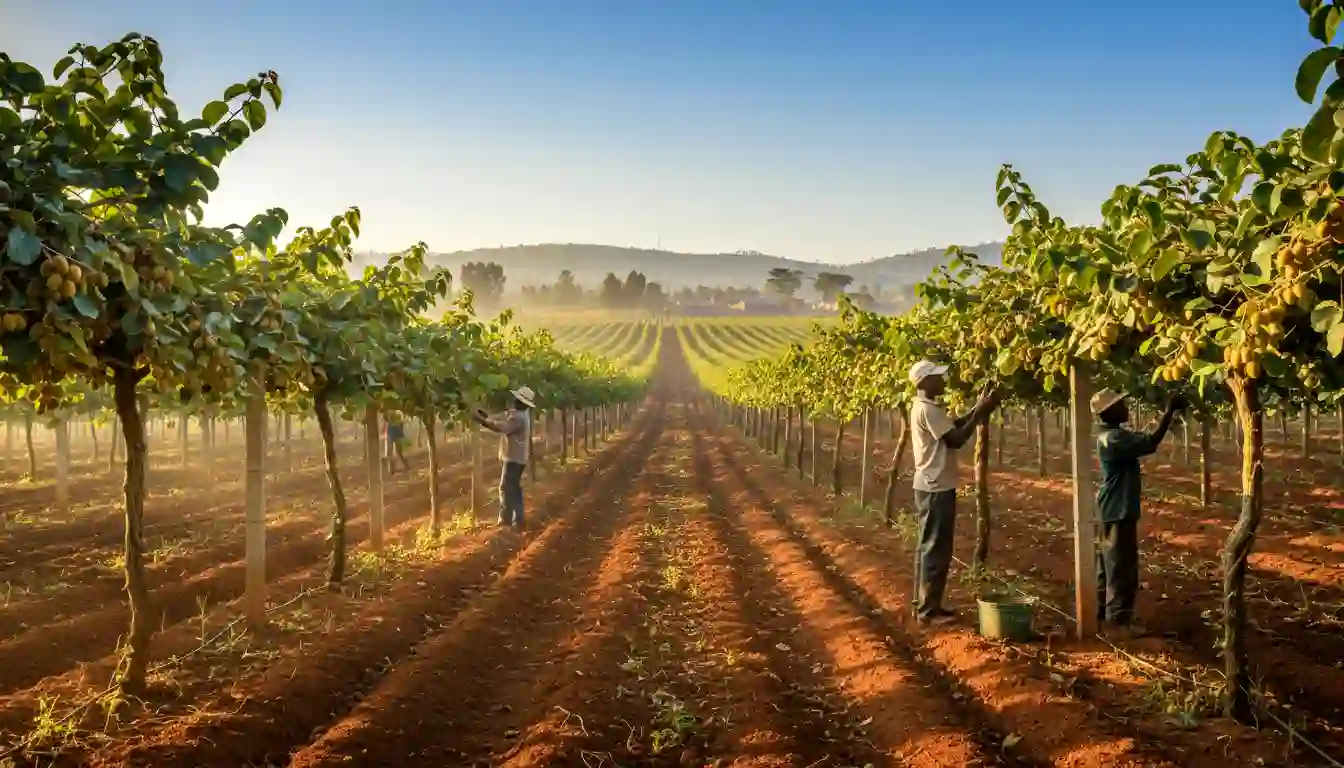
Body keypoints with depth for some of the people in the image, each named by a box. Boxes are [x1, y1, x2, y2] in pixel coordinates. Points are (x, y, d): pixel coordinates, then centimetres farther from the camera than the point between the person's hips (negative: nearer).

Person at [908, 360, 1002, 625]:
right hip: (936, 487, -10)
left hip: (929, 485, 10)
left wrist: (978, 408, 5)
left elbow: (953, 425, 15)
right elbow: (956, 439, -20)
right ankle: (929, 610, 0)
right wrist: (981, 412, -15)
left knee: (927, 546, 13)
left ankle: (923, 604, 20)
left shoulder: (923, 407, 13)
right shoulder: (928, 410, -19)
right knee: (936, 549, -5)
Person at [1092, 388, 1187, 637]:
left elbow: (1143, 441, 17)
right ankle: (1118, 618, 1)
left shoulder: (1113, 435, 12)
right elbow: (1150, 443, -28)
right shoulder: (1113, 438, -21)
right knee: (1122, 564, -5)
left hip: (1115, 508, 10)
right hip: (1119, 509, -10)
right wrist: (1169, 412, -24)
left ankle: (1103, 611, 25)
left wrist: (1169, 414, 13)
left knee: (1109, 562, 16)